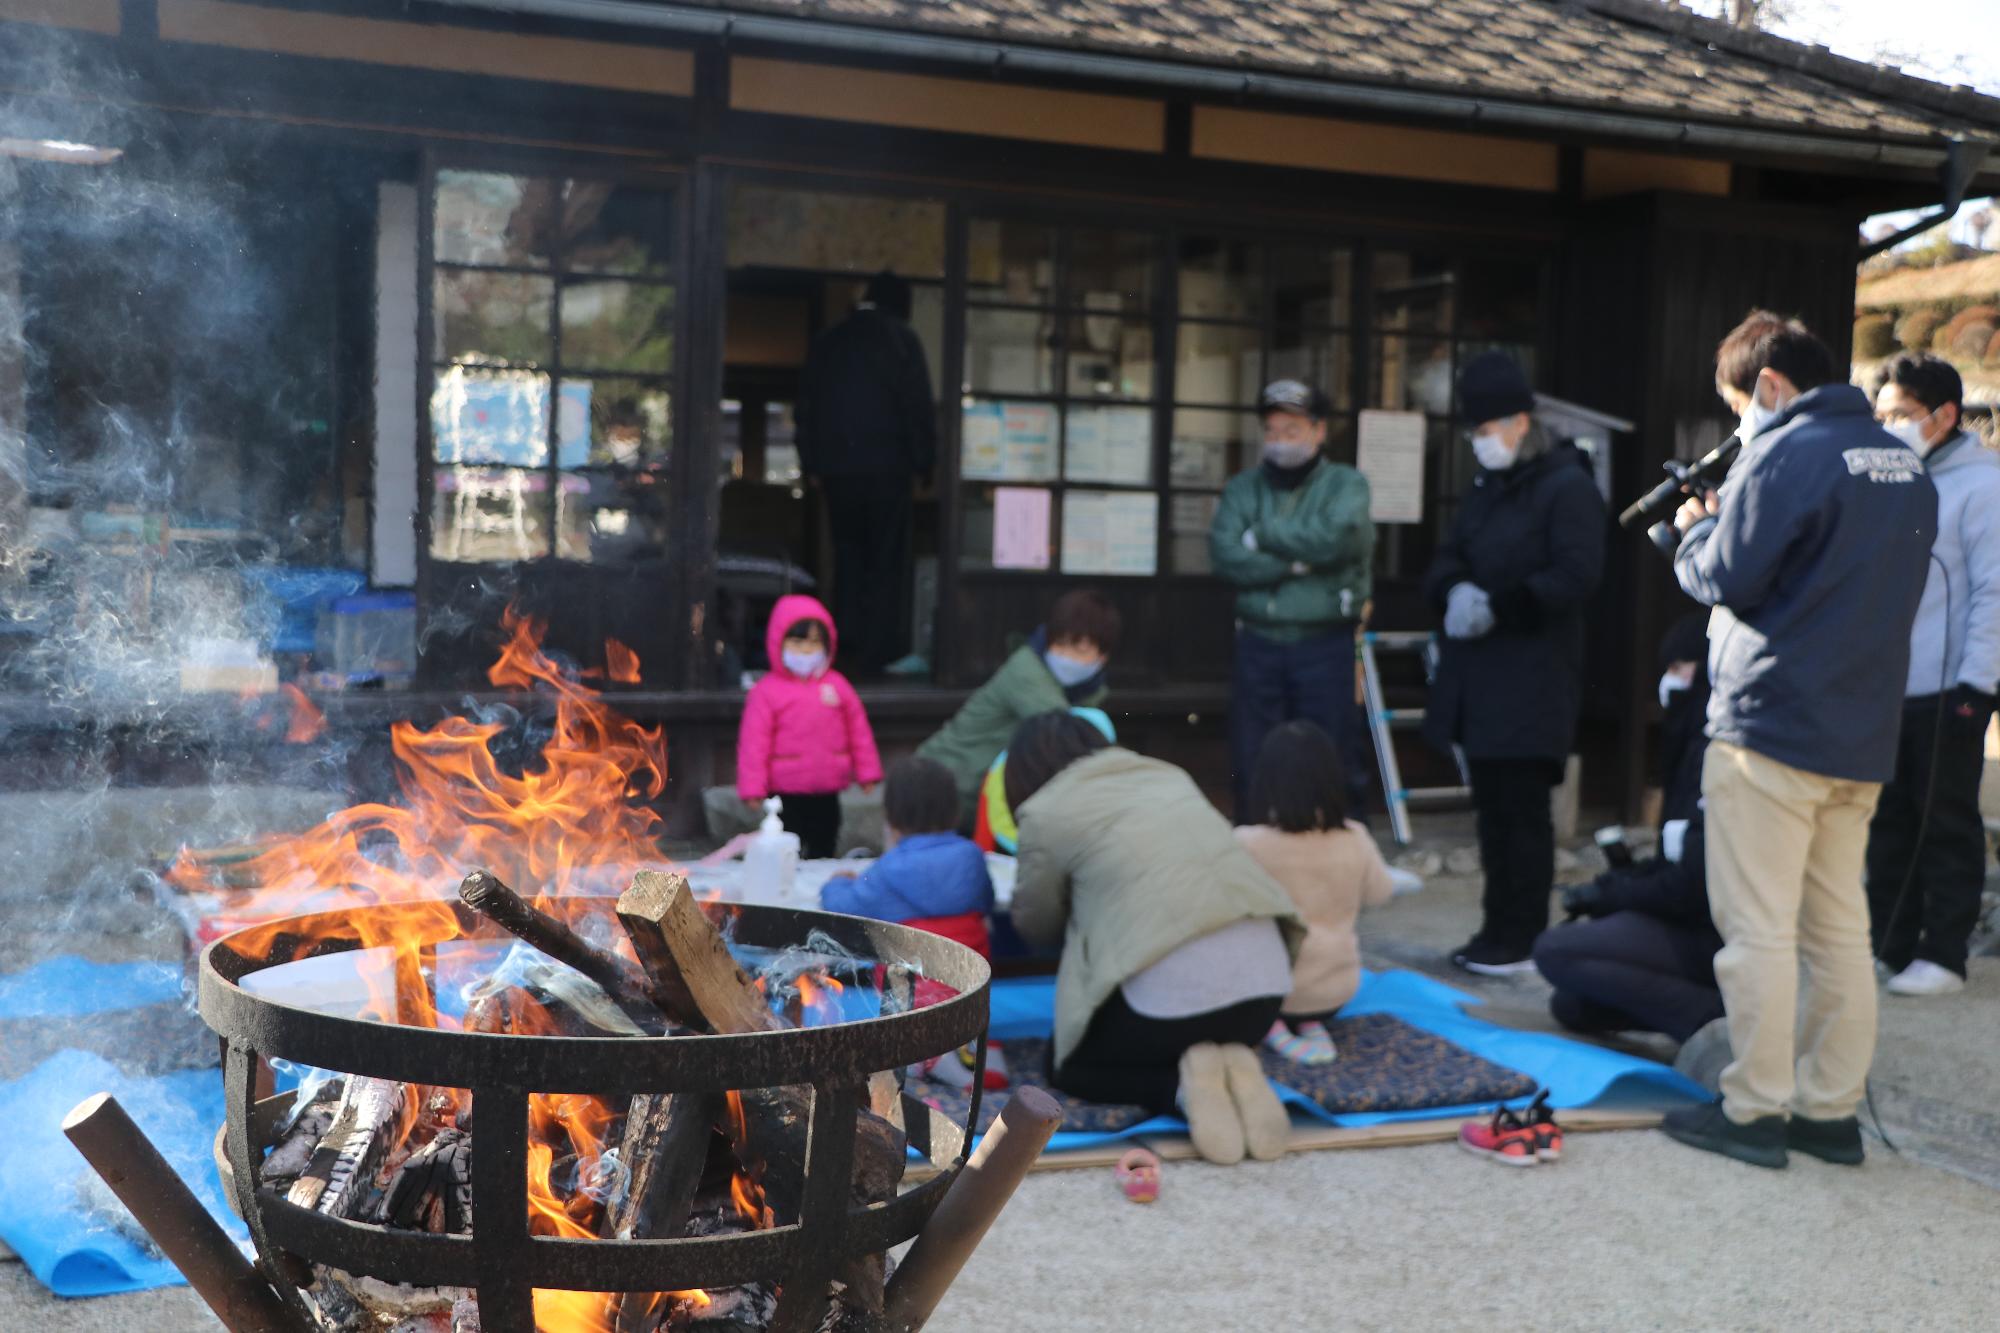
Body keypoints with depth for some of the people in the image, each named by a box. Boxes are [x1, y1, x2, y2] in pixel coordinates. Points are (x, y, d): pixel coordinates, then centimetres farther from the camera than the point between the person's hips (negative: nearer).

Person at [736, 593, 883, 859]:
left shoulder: (837, 685, 4)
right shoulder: (766, 690, -7)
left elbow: (858, 730, 9)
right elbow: (754, 742, -9)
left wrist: (867, 771, 9)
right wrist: (752, 787, -12)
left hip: (827, 793, 4)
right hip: (786, 794, -3)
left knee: (823, 853, 14)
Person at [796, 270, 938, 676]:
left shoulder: (826, 341, 12)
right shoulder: (901, 338, -3)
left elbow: (806, 407, 13)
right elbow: (919, 405, -8)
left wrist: (812, 465, 16)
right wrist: (924, 463, -1)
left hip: (836, 467, 4)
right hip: (887, 466, -4)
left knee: (848, 557, 12)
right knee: (887, 562, 1)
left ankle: (849, 650, 11)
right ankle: (878, 653, -1)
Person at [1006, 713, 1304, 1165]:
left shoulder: (1045, 813, 5)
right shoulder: (1169, 775, 21)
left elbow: (1036, 925, 17)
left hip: (1171, 988, -5)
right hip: (1265, 974, 6)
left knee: (1067, 1066, 22)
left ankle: (1182, 1085, -3)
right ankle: (1236, 1069, 3)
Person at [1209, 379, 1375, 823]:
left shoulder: (1346, 484, 2)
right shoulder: (1243, 488, 9)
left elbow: (1335, 537, -18)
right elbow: (1224, 554, -7)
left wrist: (1263, 536, -7)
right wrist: (1297, 562, -13)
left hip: (1326, 647, -2)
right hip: (1258, 643, 3)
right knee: (1251, 769, 6)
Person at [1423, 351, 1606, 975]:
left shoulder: (1567, 487, -9)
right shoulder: (1486, 488, 17)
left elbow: (1577, 576, -18)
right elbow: (1446, 559, 15)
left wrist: (1498, 606, -20)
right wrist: (1456, 590, -8)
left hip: (1532, 682, -8)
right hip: (1478, 677, 8)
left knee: (1521, 810, -3)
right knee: (1493, 807, 13)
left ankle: (1519, 940, 5)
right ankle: (1498, 930, 21)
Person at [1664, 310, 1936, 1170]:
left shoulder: (1784, 456, -12)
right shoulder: (1905, 466, 14)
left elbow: (1725, 577, -13)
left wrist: (1697, 530, 8)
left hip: (1770, 728, -8)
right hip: (1863, 739, 8)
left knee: (1758, 928, -2)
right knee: (1839, 928, 12)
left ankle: (1756, 1112, 4)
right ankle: (1831, 1110, 18)